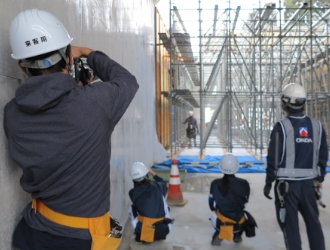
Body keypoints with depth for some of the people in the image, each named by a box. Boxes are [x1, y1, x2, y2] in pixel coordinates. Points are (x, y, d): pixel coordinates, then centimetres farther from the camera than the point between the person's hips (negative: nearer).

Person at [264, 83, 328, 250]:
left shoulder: (282, 126, -12)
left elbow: (274, 158, -12)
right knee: (313, 222, 18)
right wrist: (319, 179, 19)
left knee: (290, 224, 6)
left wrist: (268, 183, -3)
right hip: (308, 183, 5)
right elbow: (323, 156, 8)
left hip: (286, 183, -4)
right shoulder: (317, 125, 3)